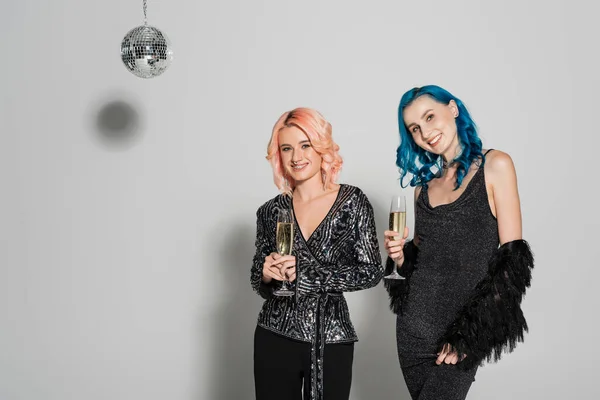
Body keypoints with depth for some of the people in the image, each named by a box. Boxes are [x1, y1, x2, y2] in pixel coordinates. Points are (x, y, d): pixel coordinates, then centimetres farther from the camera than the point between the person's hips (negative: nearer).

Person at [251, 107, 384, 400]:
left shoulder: (353, 202, -4)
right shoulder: (271, 211, 3)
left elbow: (371, 272, -9)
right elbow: (259, 282, 11)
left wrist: (306, 274, -17)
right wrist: (267, 275, -12)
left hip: (332, 340, -2)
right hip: (275, 339, 2)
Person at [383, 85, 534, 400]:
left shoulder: (495, 165, -6)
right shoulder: (424, 183, 9)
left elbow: (512, 259, -10)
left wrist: (468, 333, -14)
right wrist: (400, 256, -7)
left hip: (465, 329, -4)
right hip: (413, 325, 5)